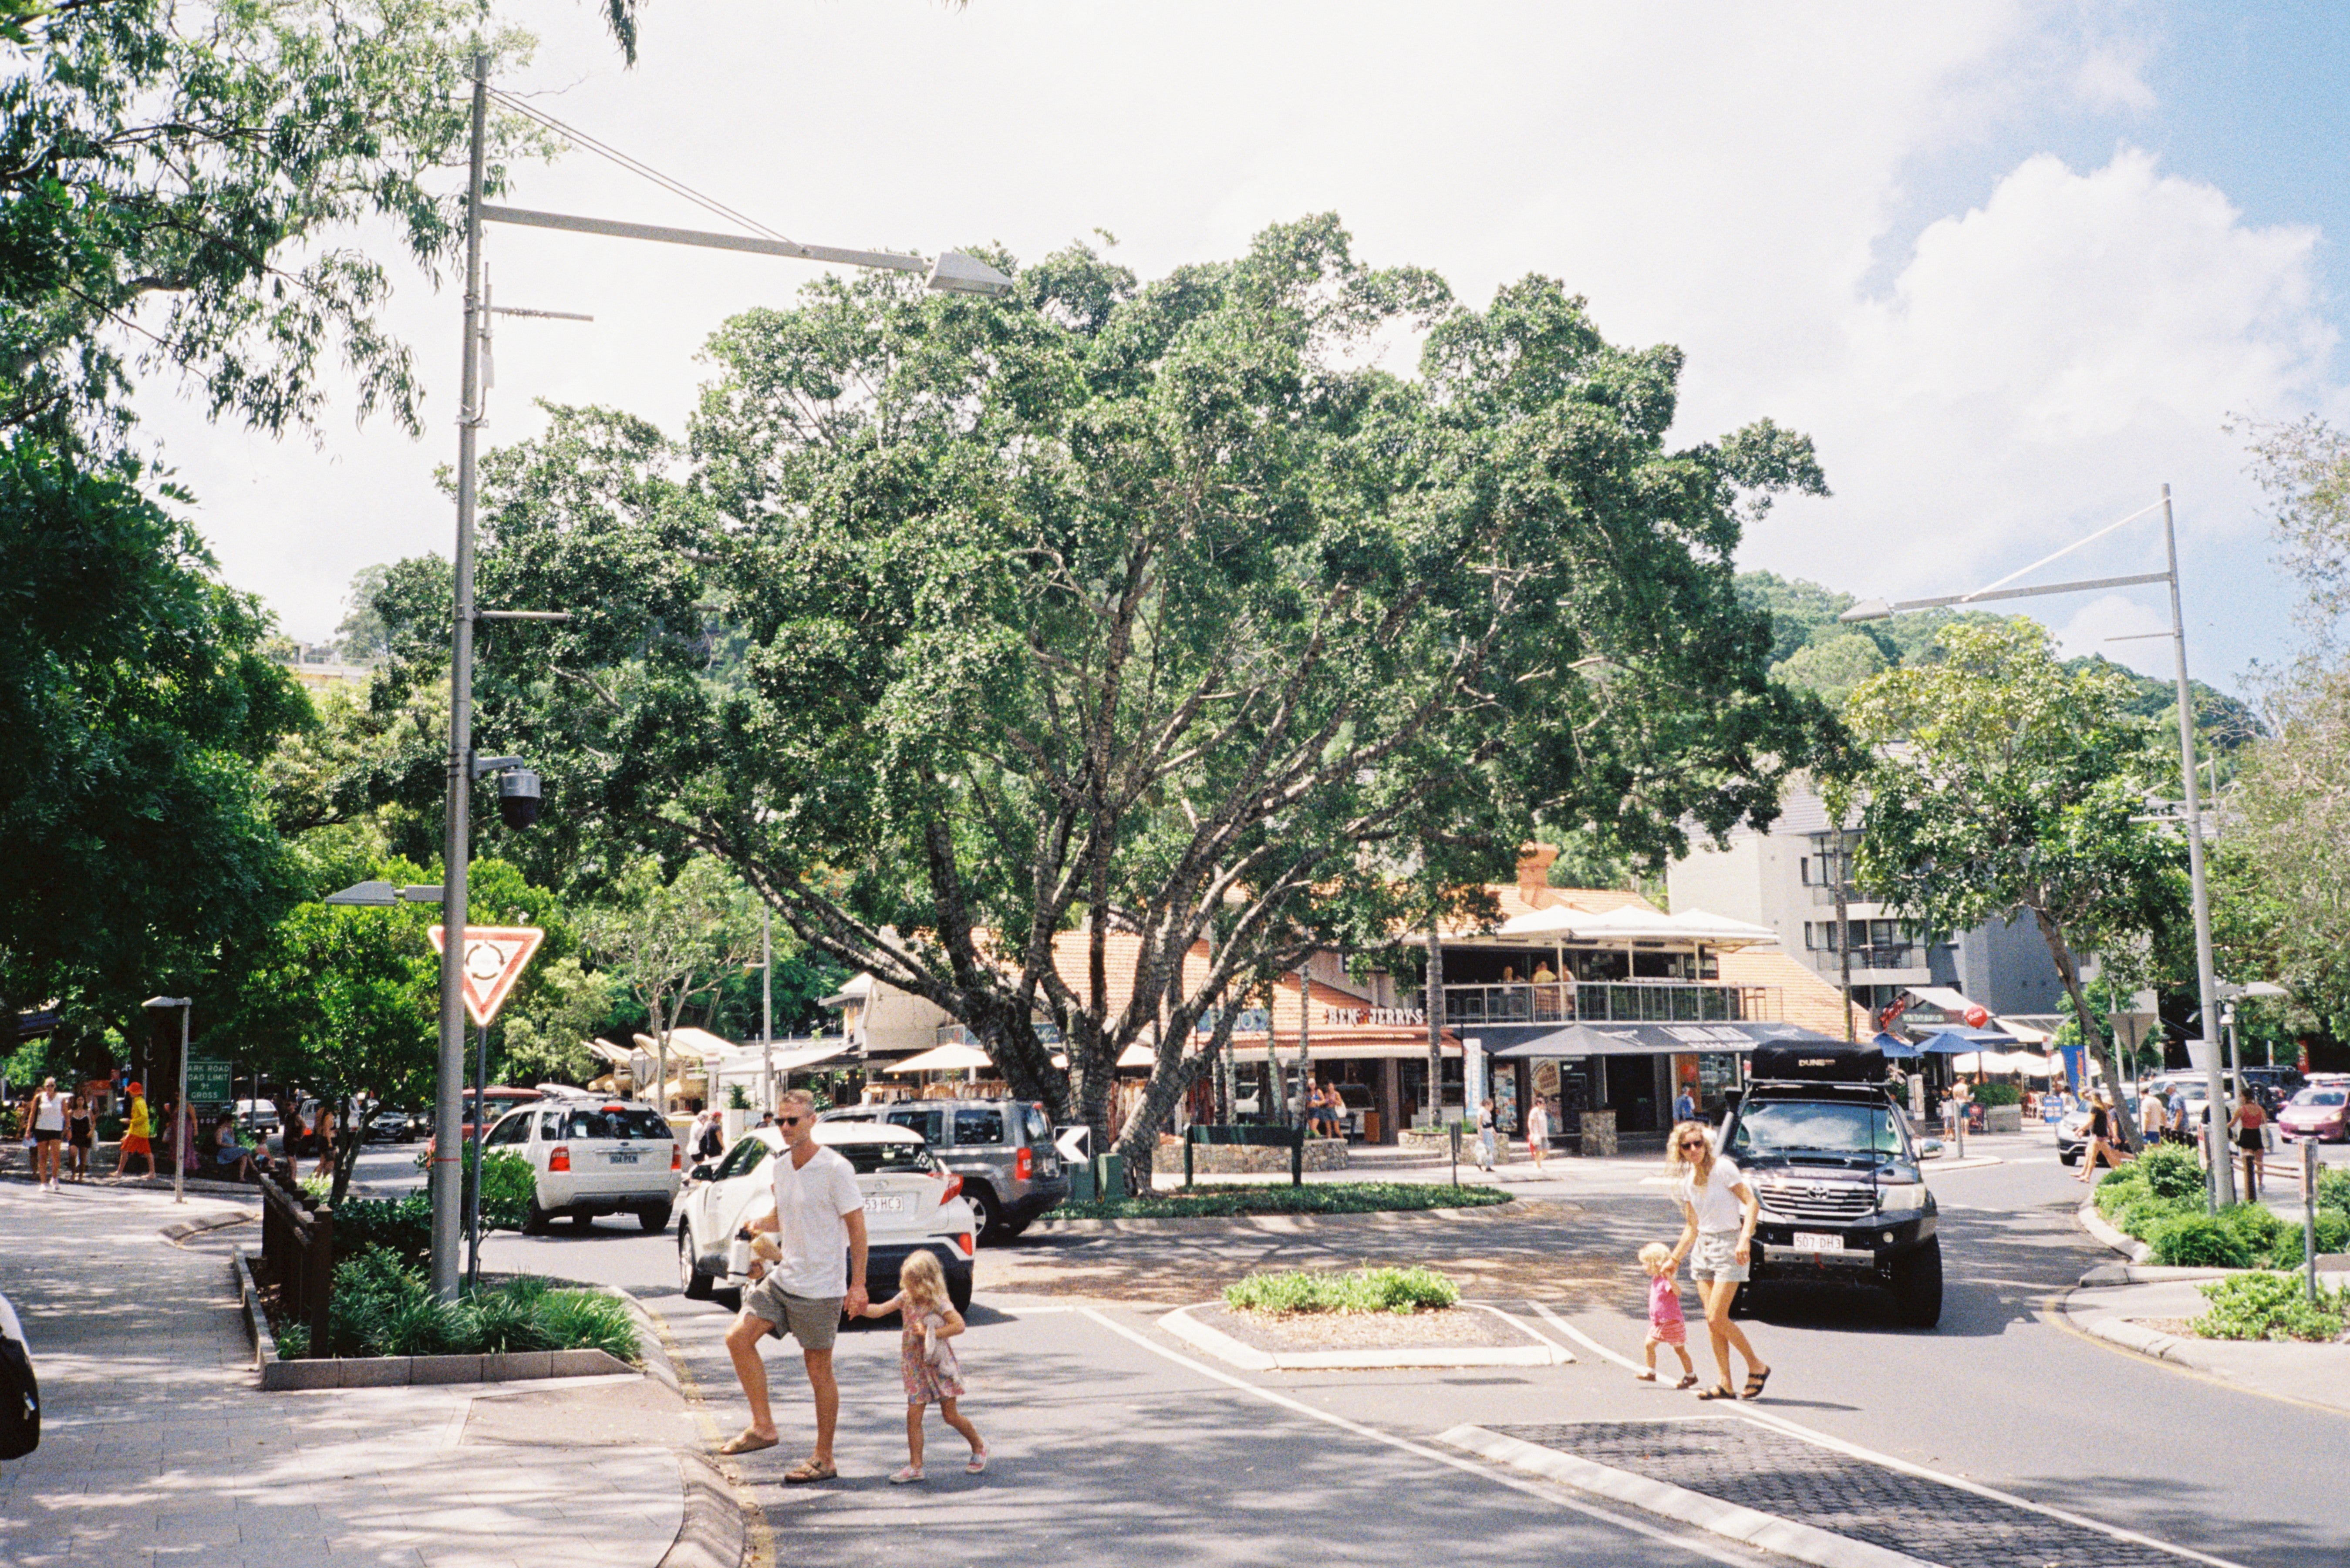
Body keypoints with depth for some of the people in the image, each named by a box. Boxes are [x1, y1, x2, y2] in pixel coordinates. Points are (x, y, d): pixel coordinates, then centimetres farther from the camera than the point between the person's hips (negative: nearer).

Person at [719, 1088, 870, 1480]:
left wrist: (858, 1284, -16)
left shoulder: (834, 1169, -13)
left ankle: (824, 1460, 12)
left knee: (818, 1368, 1)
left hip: (821, 1286, -7)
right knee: (739, 1338, -5)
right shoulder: (779, 1167, 8)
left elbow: (856, 1225, -12)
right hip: (783, 1277, 7)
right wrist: (759, 1226, 0)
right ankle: (763, 1426, 6)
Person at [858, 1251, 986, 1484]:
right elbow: (879, 1310, 0)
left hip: (939, 1366, -5)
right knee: (913, 1416, -3)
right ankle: (915, 1466, 2)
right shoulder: (905, 1298, 2)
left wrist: (929, 1333, -24)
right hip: (915, 1366, 5)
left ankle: (979, 1449, 24)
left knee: (950, 1415, 2)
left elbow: (959, 1325, -22)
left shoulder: (939, 1303, -14)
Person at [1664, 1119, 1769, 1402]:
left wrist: (1745, 1239, -26)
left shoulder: (1722, 1168, -10)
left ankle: (1757, 1367, 7)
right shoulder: (1685, 1181, 10)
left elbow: (1752, 1203, -14)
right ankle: (1725, 1385, 8)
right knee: (1712, 1320, 3)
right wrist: (1674, 1260, 19)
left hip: (1729, 1244, -7)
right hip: (1703, 1247, 7)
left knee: (1717, 1319, -11)